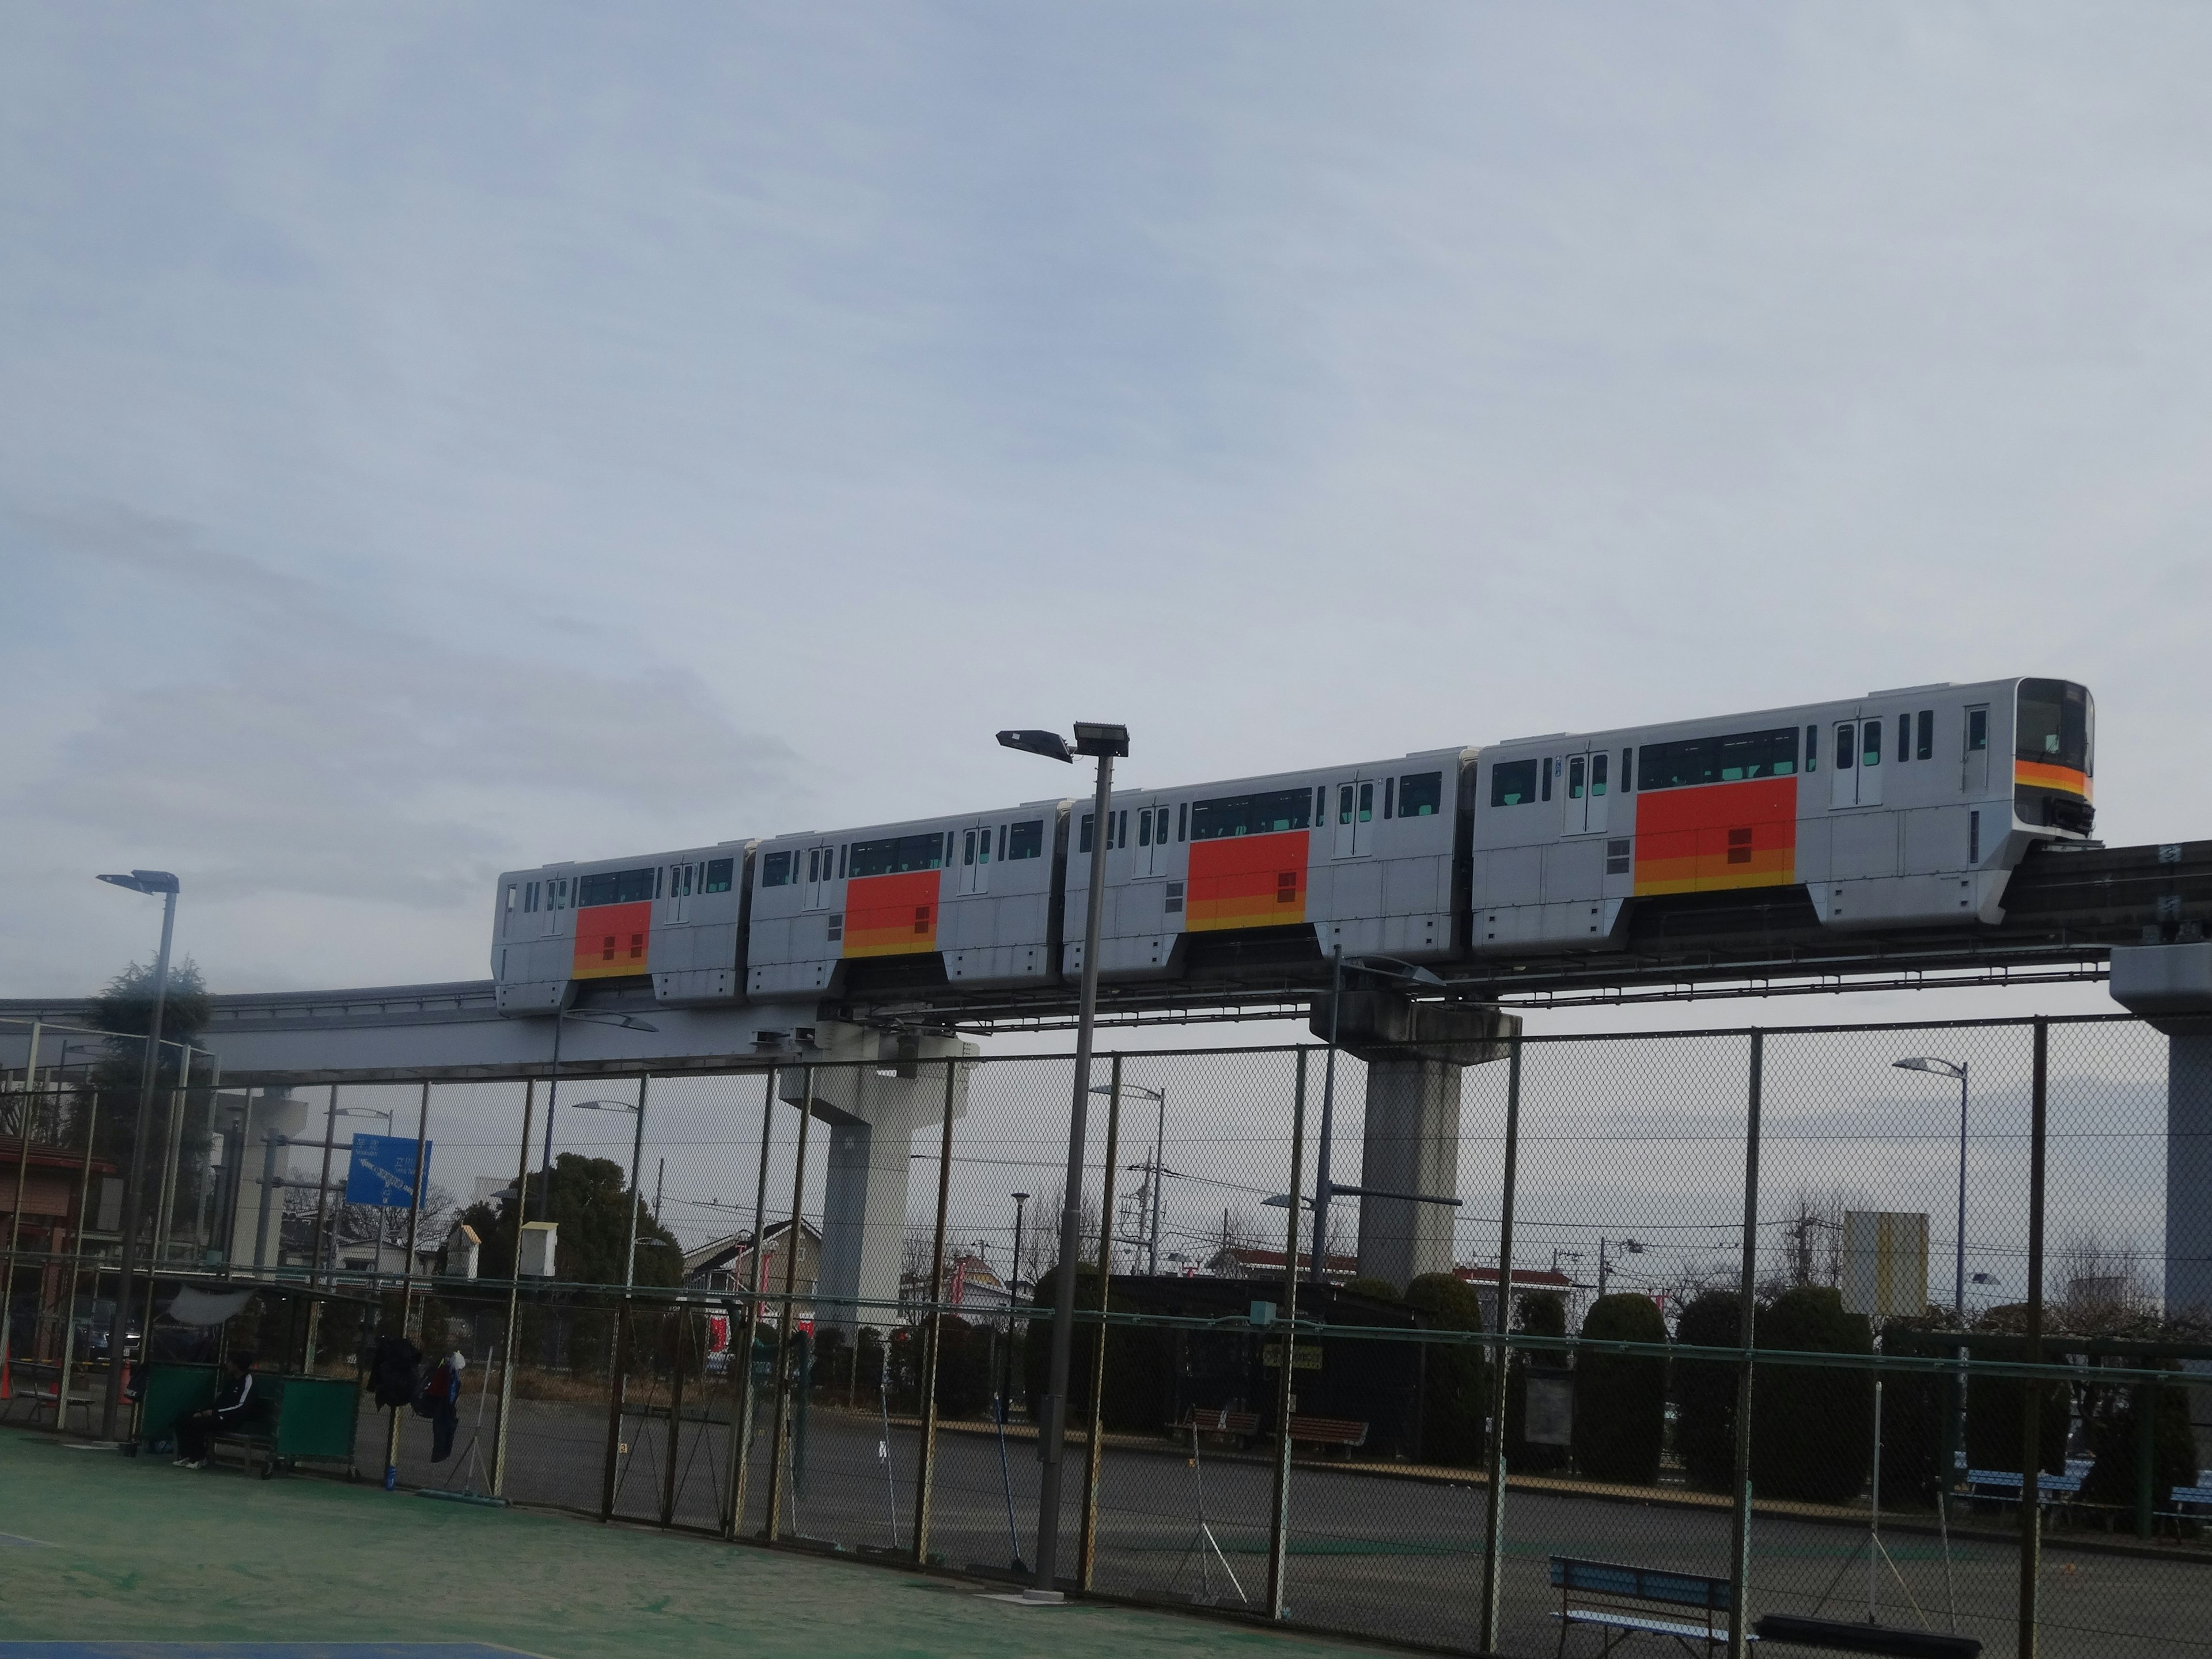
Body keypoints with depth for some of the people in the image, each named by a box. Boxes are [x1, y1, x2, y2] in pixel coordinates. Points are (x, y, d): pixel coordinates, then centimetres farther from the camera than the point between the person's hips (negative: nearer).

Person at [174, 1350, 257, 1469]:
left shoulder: (248, 1381, -11)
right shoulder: (230, 1380, 17)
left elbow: (242, 1407, -19)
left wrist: (215, 1412, -16)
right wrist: (202, 1412, 5)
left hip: (230, 1421, -9)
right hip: (217, 1416, 9)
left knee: (195, 1424, -23)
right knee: (182, 1421, -3)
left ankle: (199, 1459, -10)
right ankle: (185, 1456, -1)